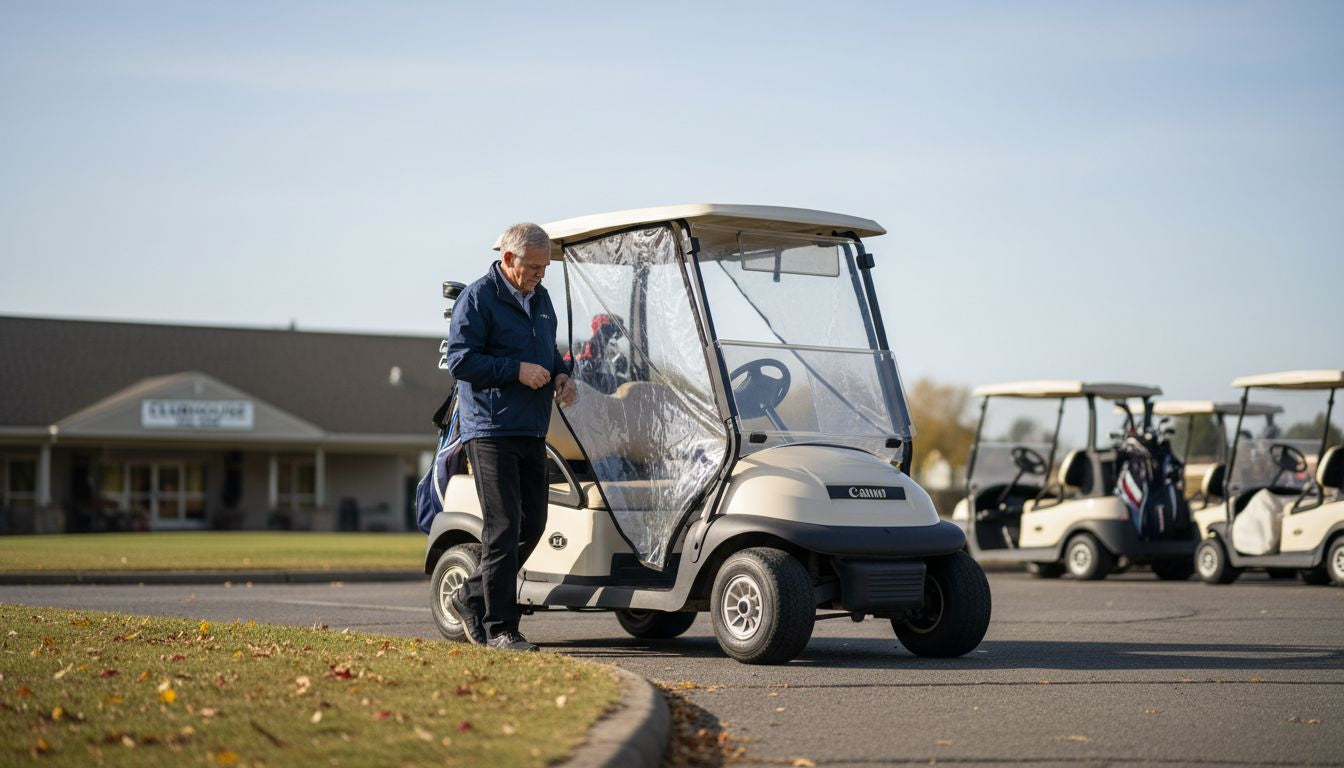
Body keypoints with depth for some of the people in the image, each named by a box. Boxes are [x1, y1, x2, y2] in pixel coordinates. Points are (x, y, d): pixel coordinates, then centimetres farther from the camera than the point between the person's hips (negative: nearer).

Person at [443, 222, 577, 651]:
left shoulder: (540, 299, 18)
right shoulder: (477, 298, -7)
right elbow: (460, 359, -14)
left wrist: (561, 374, 7)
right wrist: (517, 371, -19)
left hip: (531, 431, 8)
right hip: (491, 431, -8)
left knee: (532, 524, 9)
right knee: (503, 527, -9)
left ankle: (471, 598, 25)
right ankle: (499, 627, -2)